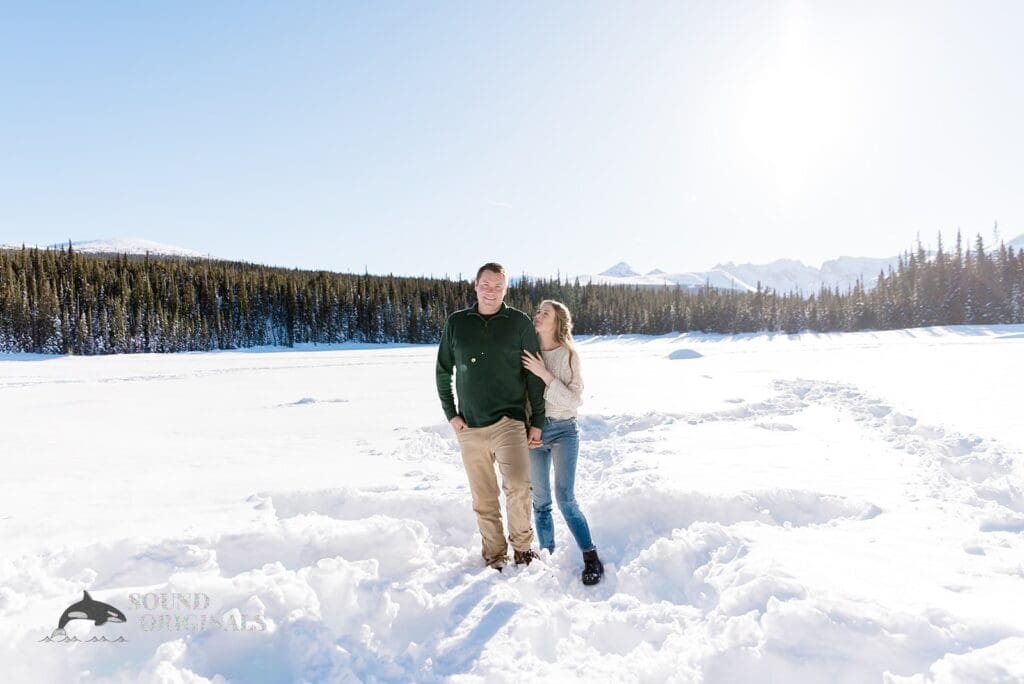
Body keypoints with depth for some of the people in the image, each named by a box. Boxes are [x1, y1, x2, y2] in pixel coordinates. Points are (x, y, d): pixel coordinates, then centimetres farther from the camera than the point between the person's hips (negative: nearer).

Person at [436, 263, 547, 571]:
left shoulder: (519, 322, -1)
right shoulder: (456, 323, 5)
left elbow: (535, 375, 1)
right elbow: (443, 372, 13)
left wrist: (537, 420, -1)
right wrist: (450, 413, 4)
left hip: (509, 421, -2)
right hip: (469, 427, 3)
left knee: (518, 487, -19)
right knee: (484, 500, 9)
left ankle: (522, 545, 4)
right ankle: (494, 557, 25)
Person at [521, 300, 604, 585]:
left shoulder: (569, 355, -6)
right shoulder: (526, 353, 1)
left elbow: (574, 401, -13)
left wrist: (545, 374, -20)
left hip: (563, 430, -3)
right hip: (533, 431, 3)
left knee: (565, 498, -9)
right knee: (540, 500, 7)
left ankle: (591, 558, 5)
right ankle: (547, 554, 22)